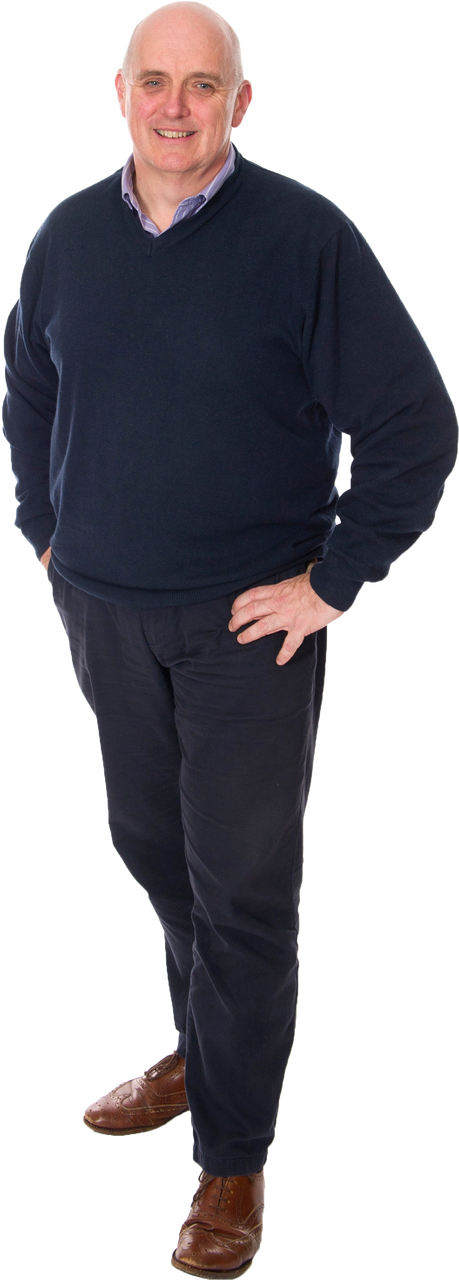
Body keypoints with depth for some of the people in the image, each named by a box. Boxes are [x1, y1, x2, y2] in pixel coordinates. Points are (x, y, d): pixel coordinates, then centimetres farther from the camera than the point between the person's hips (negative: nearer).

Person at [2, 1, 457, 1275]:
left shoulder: (306, 235, -12)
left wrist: (332, 581, -12)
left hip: (249, 621, -5)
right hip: (104, 610, 5)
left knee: (242, 886, 2)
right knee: (151, 846, 19)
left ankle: (234, 1160, 17)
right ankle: (202, 1051, 44)